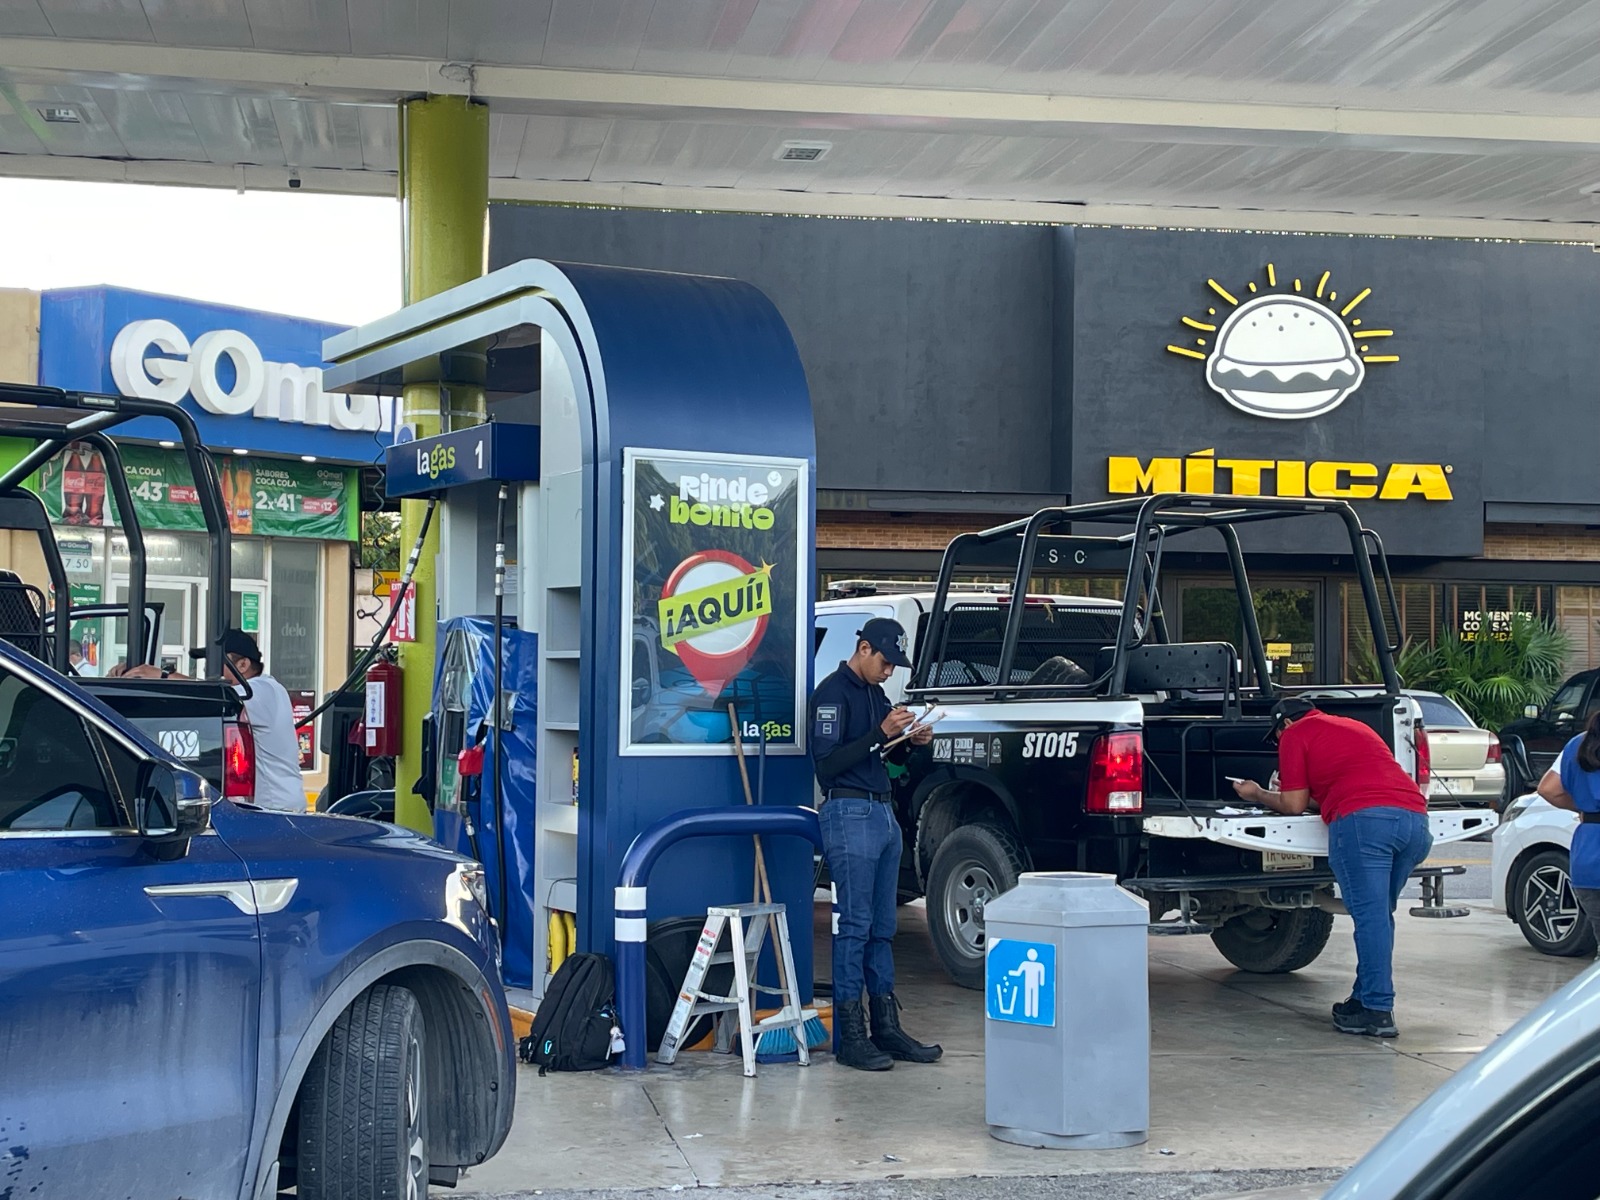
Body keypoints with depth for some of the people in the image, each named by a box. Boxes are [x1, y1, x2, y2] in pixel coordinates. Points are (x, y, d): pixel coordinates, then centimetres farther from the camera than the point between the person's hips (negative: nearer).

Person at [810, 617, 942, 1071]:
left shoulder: (876, 693, 18)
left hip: (885, 815, 9)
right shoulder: (832, 693, -9)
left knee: (882, 927, 10)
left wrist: (909, 741, 8)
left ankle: (886, 1026, 15)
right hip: (850, 815, -9)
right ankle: (850, 1036, -3)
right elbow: (827, 763, -17)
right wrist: (881, 733, -20)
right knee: (855, 925, -7)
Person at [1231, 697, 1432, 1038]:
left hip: (1363, 818, -7)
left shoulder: (1296, 734, 13)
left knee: (1370, 916, -7)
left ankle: (1378, 1011, -10)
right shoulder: (1355, 727, 35)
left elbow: (1293, 806, 12)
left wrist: (1258, 795, 28)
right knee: (1379, 915, 16)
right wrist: (1303, 794, 49)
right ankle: (1365, 998, 19)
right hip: (1416, 816, 7)